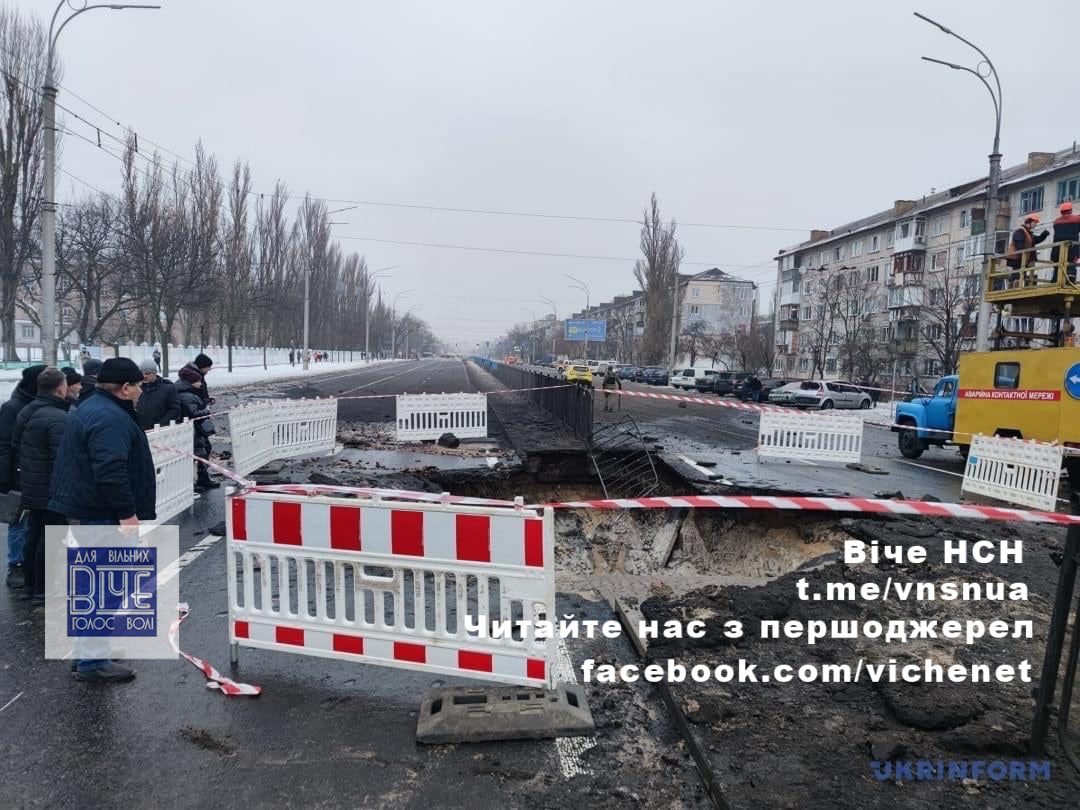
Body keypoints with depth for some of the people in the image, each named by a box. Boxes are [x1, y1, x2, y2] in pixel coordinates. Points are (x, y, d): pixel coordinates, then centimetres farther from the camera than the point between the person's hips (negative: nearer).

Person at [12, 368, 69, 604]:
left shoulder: (25, 413, 8)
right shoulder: (59, 418, -22)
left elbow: (15, 447, 17)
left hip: (30, 486, 9)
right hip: (52, 490, -9)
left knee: (35, 534, 19)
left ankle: (32, 584, 30)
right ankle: (43, 590, 8)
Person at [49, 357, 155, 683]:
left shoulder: (91, 409, 15)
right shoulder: (111, 418, -21)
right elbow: (110, 472, -30)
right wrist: (127, 513, -25)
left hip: (83, 509, 11)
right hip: (99, 514, -11)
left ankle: (88, 651, 32)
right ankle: (92, 661, 1)